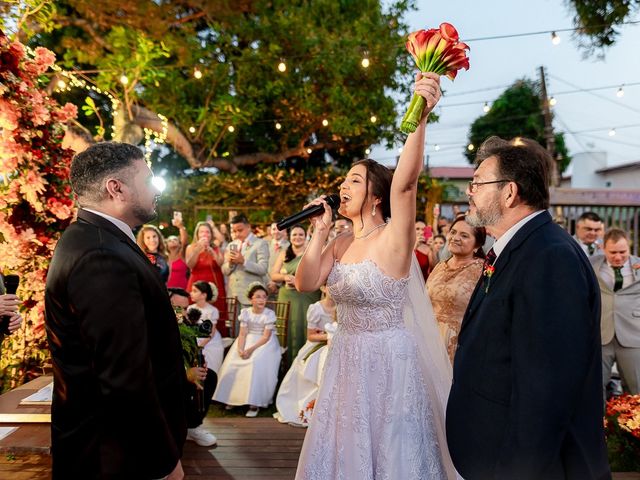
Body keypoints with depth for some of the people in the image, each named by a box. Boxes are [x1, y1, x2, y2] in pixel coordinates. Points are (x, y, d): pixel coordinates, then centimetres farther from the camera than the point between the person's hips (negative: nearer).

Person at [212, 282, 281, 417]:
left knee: (257, 363, -30)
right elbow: (242, 334, -2)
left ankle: (255, 403, -21)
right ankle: (233, 397, 5)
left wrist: (251, 349, -25)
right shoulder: (245, 312, 1)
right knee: (232, 364, -15)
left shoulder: (269, 314, -11)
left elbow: (266, 337, -15)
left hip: (264, 343, -4)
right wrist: (240, 349, -20)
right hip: (247, 341, 4)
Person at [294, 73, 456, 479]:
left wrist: (420, 117, -46)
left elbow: (405, 182, -33)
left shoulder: (394, 239, -15)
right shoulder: (341, 245, 5)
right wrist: (320, 234, -8)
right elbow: (306, 283, -3)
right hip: (347, 357, 7)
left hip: (388, 358, -6)